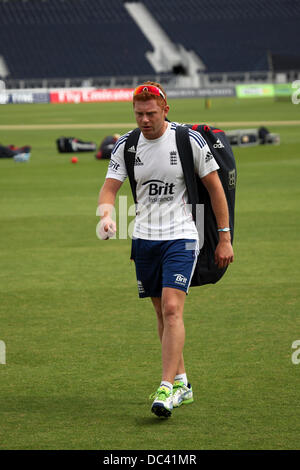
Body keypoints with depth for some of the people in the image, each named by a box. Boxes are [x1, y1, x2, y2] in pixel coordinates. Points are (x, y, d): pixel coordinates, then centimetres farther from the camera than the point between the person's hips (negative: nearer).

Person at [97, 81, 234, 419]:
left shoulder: (189, 140, -9)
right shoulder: (126, 145, 0)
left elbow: (214, 187, -1)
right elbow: (110, 188, -1)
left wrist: (224, 237, -1)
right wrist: (107, 214, -25)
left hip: (180, 238, -4)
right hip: (144, 238, 4)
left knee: (172, 310, -17)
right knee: (162, 313, 10)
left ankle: (167, 388, -19)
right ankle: (181, 382, 23)